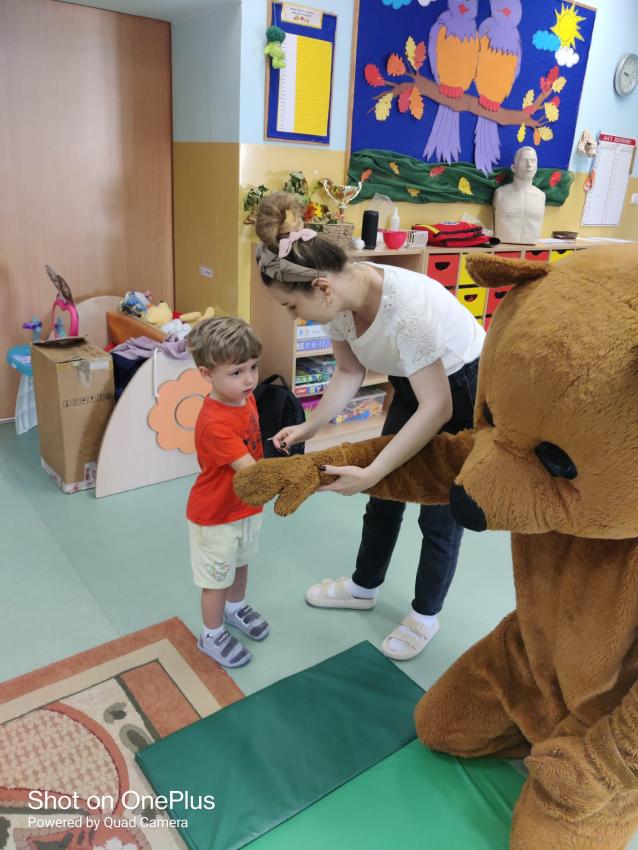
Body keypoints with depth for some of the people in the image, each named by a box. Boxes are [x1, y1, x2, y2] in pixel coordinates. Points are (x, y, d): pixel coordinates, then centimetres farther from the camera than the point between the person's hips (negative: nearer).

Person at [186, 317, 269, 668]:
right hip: (216, 515, -8)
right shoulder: (214, 423, -35)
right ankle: (212, 635, 36)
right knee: (216, 578, 13)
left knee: (240, 562, 28)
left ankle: (235, 607, 55)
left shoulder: (246, 397, -7)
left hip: (246, 505, 8)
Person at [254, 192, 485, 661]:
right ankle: (364, 586, 39)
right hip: (414, 383, 7)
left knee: (440, 510, 6)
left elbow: (437, 408, -36)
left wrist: (370, 472, -38)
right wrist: (311, 426, -15)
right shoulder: (338, 296, -16)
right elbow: (350, 371, -3)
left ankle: (425, 615, 30)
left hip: (466, 391, -7)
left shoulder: (406, 304, -40)